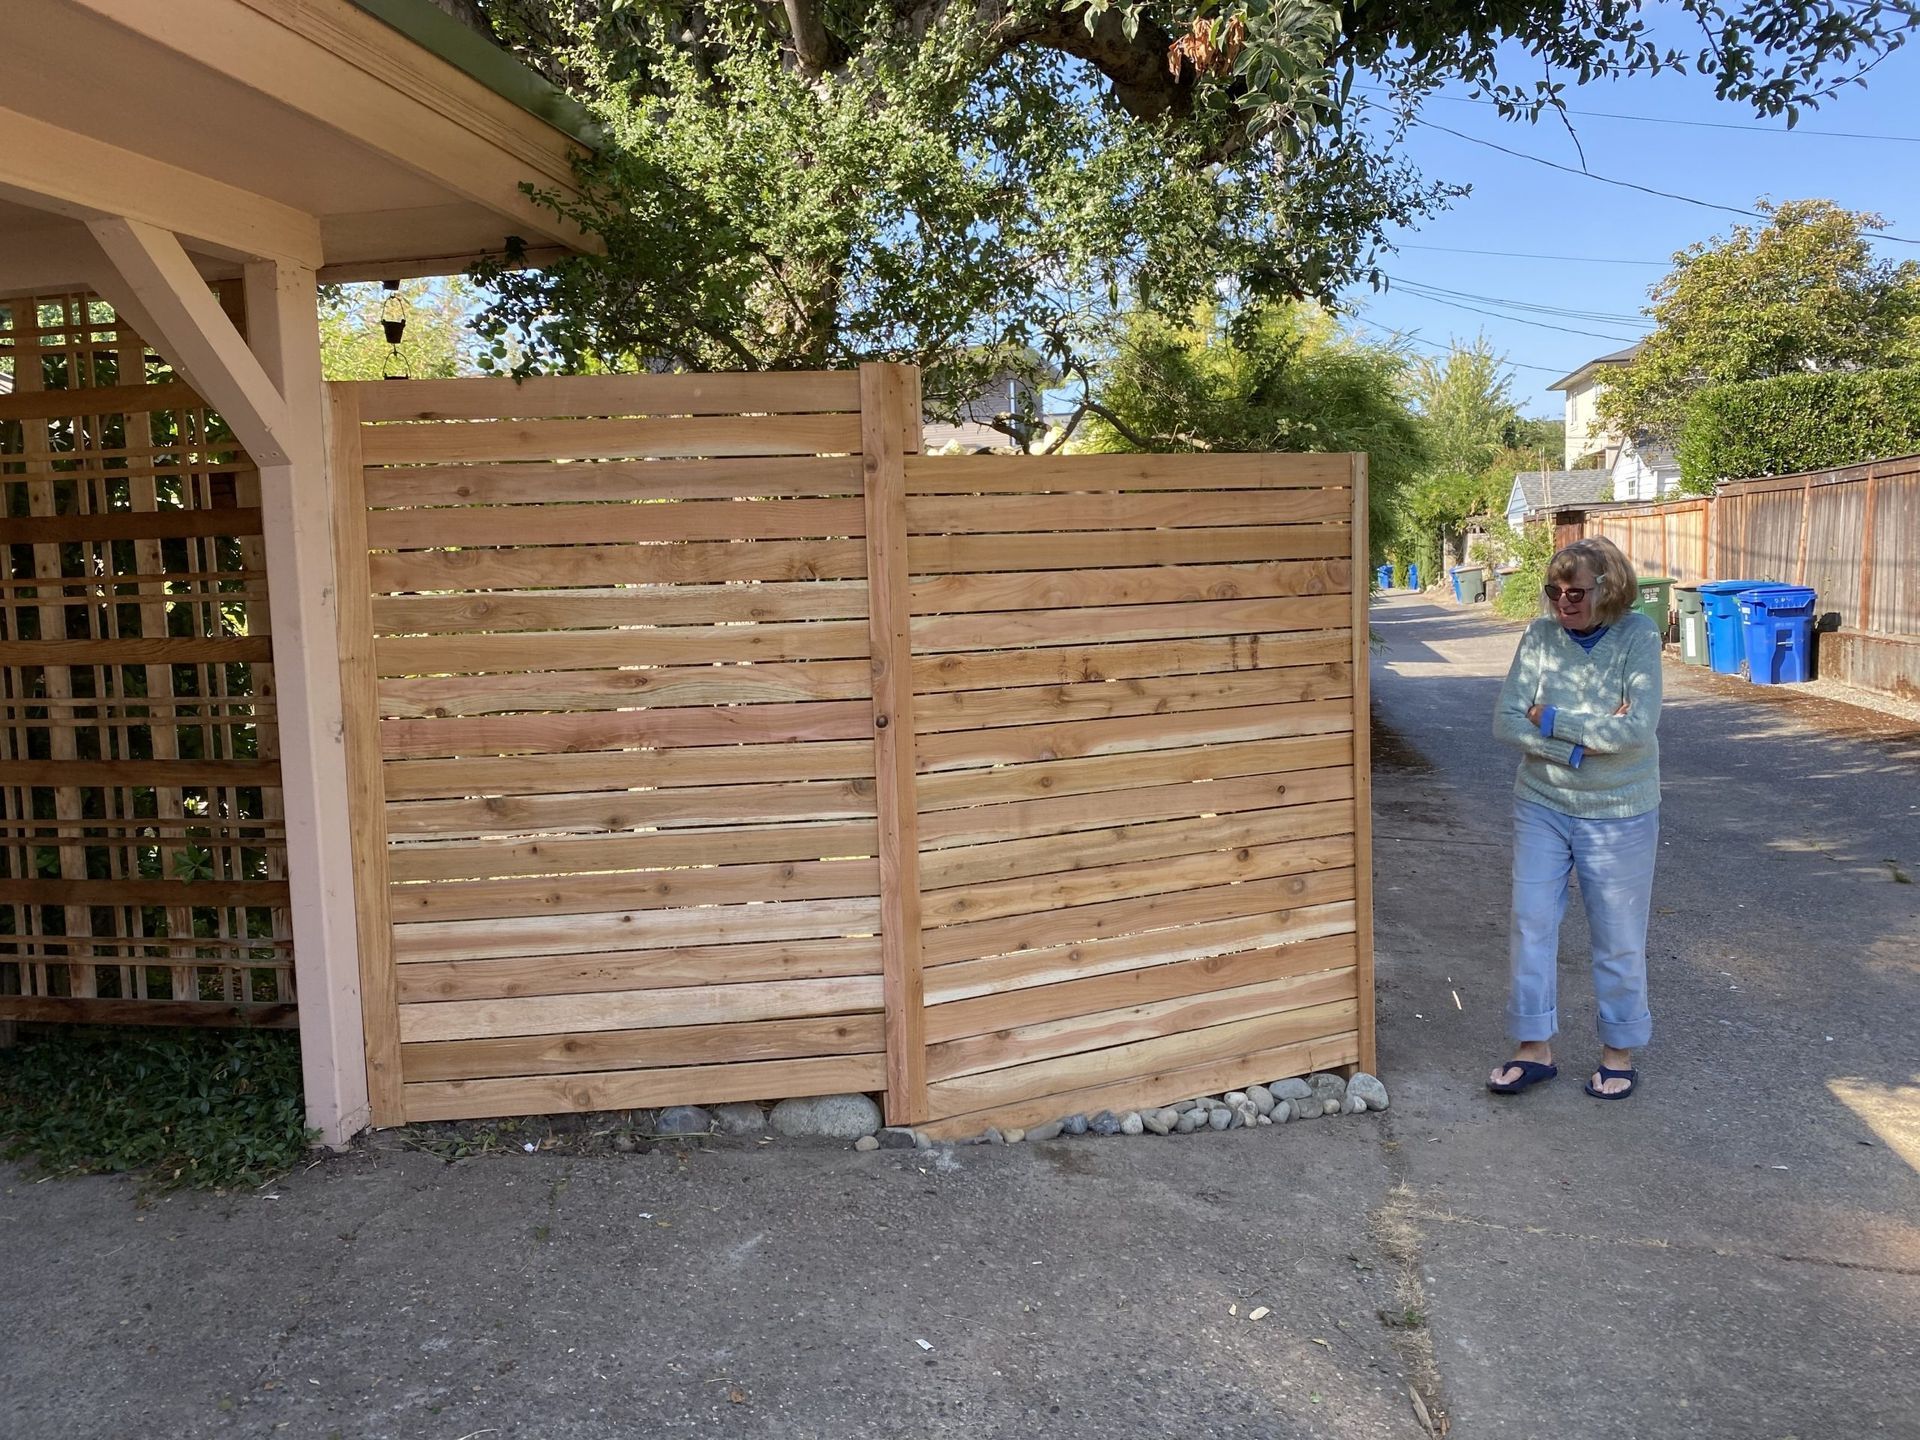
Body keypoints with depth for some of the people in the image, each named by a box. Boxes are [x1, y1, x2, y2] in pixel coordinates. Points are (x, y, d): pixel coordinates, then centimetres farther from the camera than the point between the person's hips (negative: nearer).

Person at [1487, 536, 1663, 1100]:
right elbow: (1507, 720, -11)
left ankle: (1619, 1051, 27)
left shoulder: (1638, 636, -12)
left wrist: (1552, 720, -18)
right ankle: (1534, 1048, 19)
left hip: (1618, 816, -2)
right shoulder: (1541, 634, -6)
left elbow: (1639, 729, -23)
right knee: (1530, 925, 5)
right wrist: (1581, 744, -21)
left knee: (1619, 939, 10)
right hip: (1541, 806, 3)